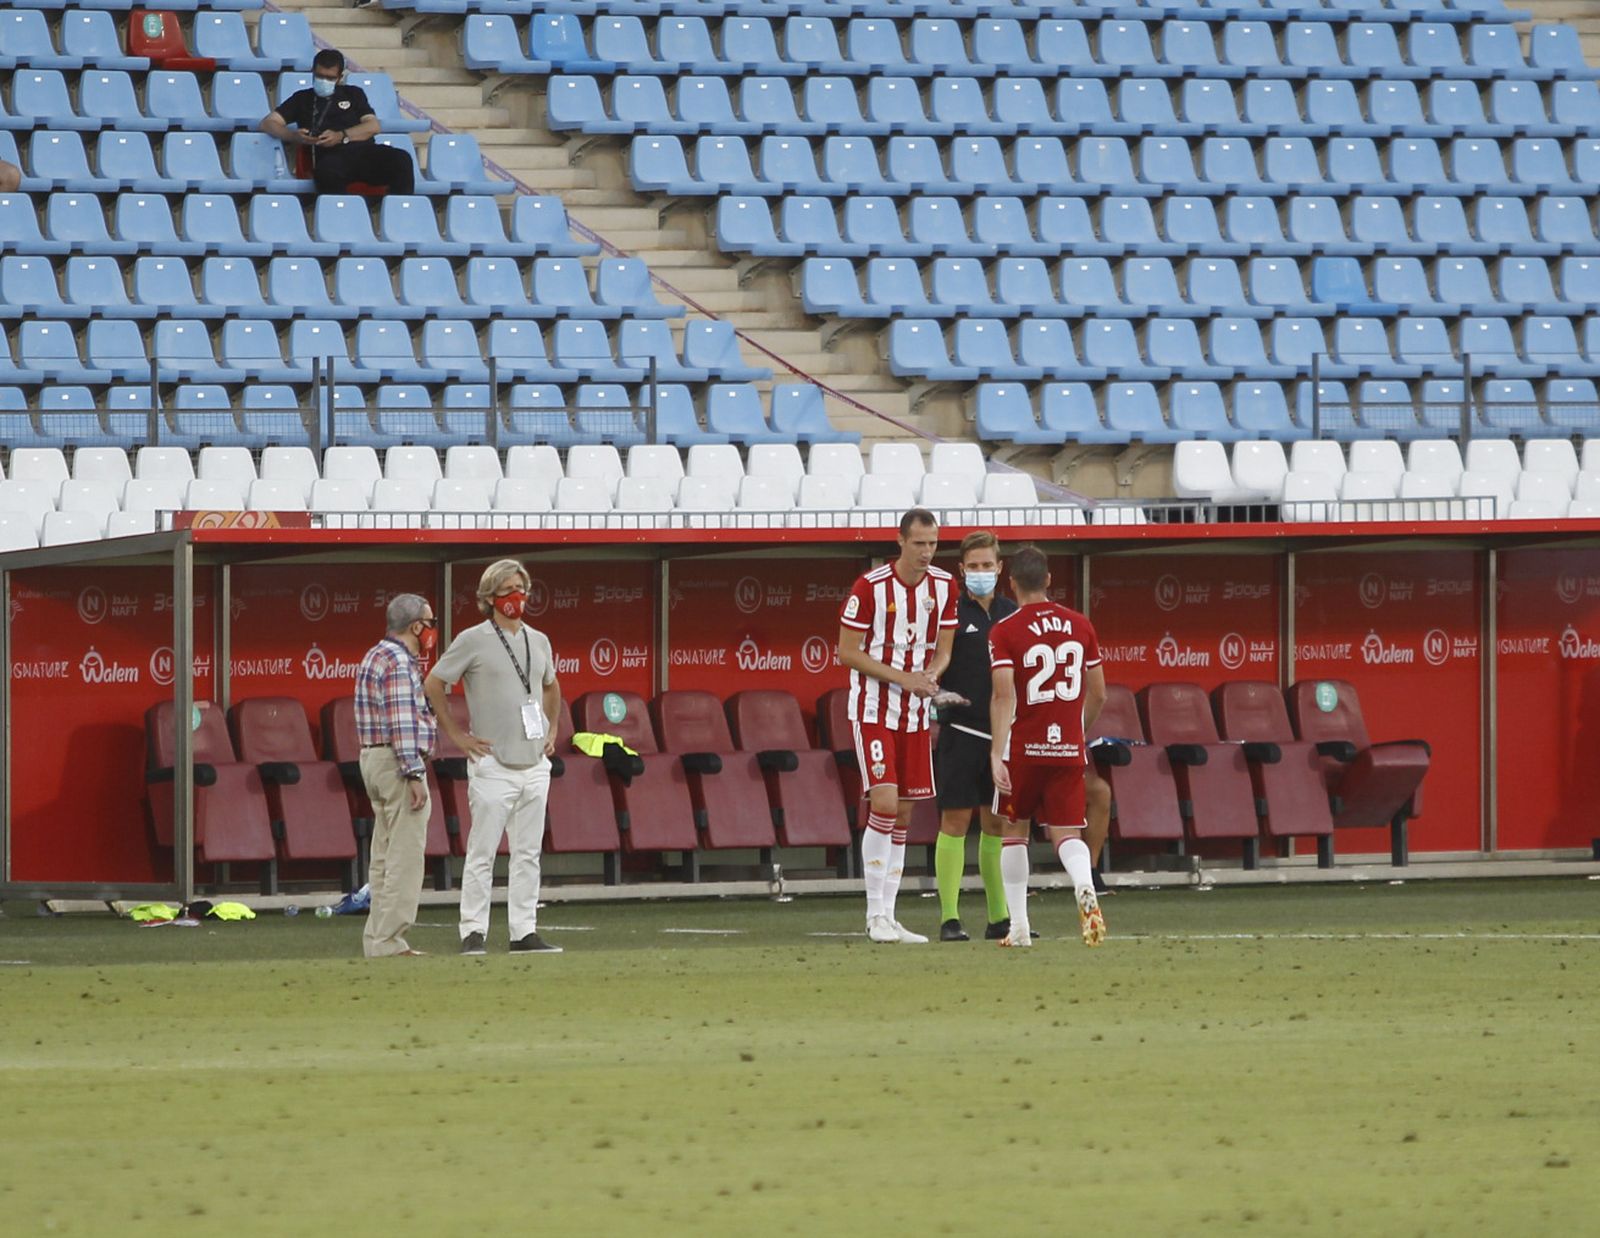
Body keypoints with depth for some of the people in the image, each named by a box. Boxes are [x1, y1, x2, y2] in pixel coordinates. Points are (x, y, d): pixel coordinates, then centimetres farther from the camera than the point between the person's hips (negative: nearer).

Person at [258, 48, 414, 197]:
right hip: (330, 155, -2)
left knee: (401, 159, -32)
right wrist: (294, 136, -5)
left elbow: (373, 126, 12)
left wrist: (341, 136, -8)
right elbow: (268, 123, 17)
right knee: (329, 171, -42)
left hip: (363, 150, 2)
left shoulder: (353, 93, 26)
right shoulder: (302, 98, 25)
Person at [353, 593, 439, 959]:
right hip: (398, 762, -11)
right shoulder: (398, 662, -14)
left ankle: (377, 938, 13)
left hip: (374, 758, 11)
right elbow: (401, 722, -20)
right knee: (405, 855, -9)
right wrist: (414, 775, -22)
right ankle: (389, 941, -12)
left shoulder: (375, 656, 18)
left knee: (385, 856, 12)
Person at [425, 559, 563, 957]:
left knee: (529, 853, 6)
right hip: (493, 765, -6)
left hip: (535, 764, 6)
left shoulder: (538, 641, 13)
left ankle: (525, 932, 9)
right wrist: (457, 734, -4)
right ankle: (473, 934, -3)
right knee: (482, 853, -6)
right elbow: (434, 685, -3)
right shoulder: (473, 641, -5)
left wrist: (552, 730, 19)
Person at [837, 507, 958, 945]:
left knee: (903, 814, 6)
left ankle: (888, 916, 12)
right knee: (884, 803, -17)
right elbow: (848, 651, -9)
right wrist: (903, 678, -18)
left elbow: (943, 647, 11)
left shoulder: (944, 586, 3)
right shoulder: (871, 587, -13)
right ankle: (876, 914, -10)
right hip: (873, 709, -6)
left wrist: (931, 674, -12)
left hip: (916, 713, 6)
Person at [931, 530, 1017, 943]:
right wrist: (937, 693, -23)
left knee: (998, 823, 8)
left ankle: (1000, 917, 13)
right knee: (956, 820, -5)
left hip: (1002, 732, 5)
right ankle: (949, 918, -3)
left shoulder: (1011, 614, 12)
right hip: (960, 728, -5)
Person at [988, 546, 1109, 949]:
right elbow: (1098, 693, 11)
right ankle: (1085, 890, -29)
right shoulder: (1080, 625, 6)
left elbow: (1004, 696, -16)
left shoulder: (1004, 631, -6)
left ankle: (1019, 926, 12)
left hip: (1022, 749, -2)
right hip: (1069, 749, 2)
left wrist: (997, 754, -19)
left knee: (1014, 831, 14)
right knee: (1066, 833, 3)